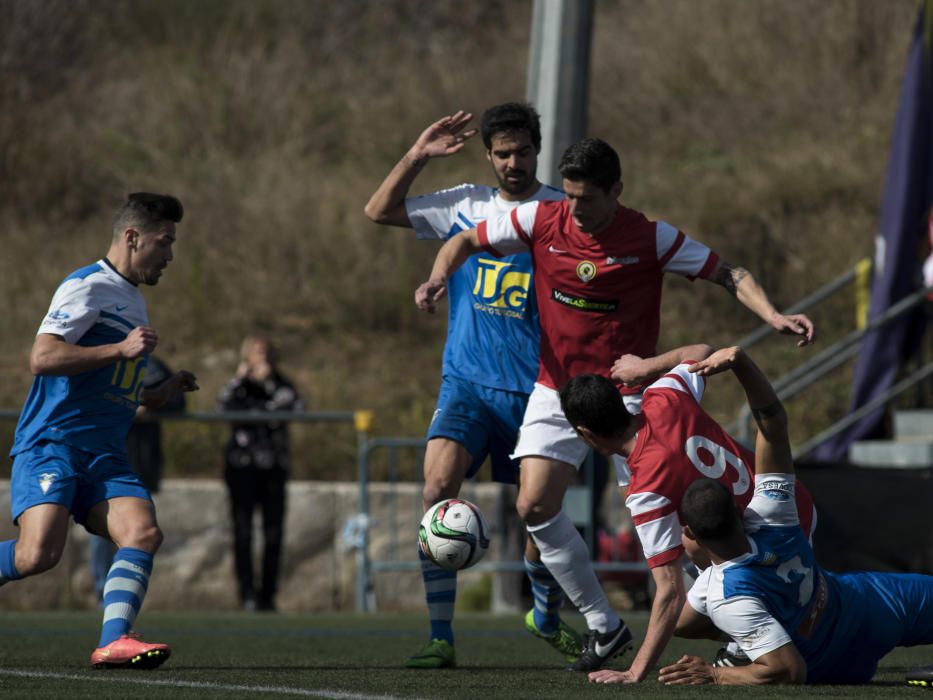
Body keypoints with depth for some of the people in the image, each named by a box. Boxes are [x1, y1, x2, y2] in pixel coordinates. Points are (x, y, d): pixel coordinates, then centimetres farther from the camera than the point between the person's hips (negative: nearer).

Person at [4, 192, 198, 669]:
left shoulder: (133, 302, 25)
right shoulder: (88, 286, -5)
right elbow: (42, 358, -17)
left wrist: (160, 393, 21)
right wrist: (122, 349, -18)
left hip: (104, 454, 8)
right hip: (51, 442, -8)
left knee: (143, 531, -18)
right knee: (39, 552, -24)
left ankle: (114, 642, -28)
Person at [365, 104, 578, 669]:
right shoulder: (467, 207, 7)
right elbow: (379, 211, 9)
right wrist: (418, 155, -1)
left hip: (533, 389, -1)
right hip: (466, 382, 1)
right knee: (439, 485, -21)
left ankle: (548, 618, 36)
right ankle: (441, 638, -17)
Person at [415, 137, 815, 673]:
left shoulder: (651, 239, -11)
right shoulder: (542, 221, -5)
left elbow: (727, 274, -7)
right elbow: (466, 242, 6)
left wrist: (773, 315, -23)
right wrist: (438, 280, -15)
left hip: (626, 395, -3)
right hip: (556, 390, 4)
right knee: (535, 507, -9)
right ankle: (604, 627, 5)